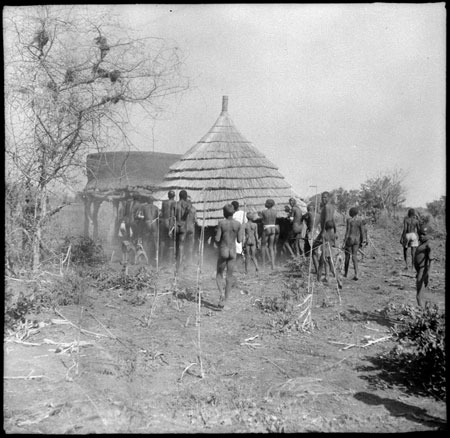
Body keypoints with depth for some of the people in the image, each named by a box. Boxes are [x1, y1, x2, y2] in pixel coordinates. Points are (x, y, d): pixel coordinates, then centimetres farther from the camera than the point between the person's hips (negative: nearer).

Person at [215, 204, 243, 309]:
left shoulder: (221, 223, -10)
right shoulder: (238, 224, -2)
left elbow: (217, 239, -11)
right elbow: (239, 240, -1)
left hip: (223, 251, -2)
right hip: (233, 252, 2)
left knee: (219, 274, 16)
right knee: (229, 276, 11)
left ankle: (222, 294, -9)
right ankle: (223, 301, 12)